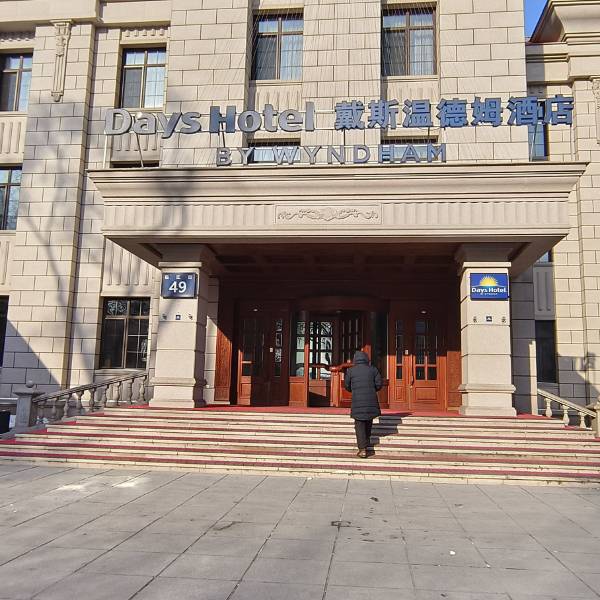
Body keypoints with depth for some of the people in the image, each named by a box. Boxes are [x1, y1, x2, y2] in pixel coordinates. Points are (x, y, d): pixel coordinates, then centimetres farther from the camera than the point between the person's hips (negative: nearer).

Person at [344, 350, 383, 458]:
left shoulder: (351, 370, 1)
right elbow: (379, 384, 3)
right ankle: (366, 443, 34)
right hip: (371, 400, 2)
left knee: (359, 425, 1)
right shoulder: (373, 369, 4)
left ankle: (362, 449, -9)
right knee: (368, 422, 22)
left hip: (357, 401, -2)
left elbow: (347, 385, 8)